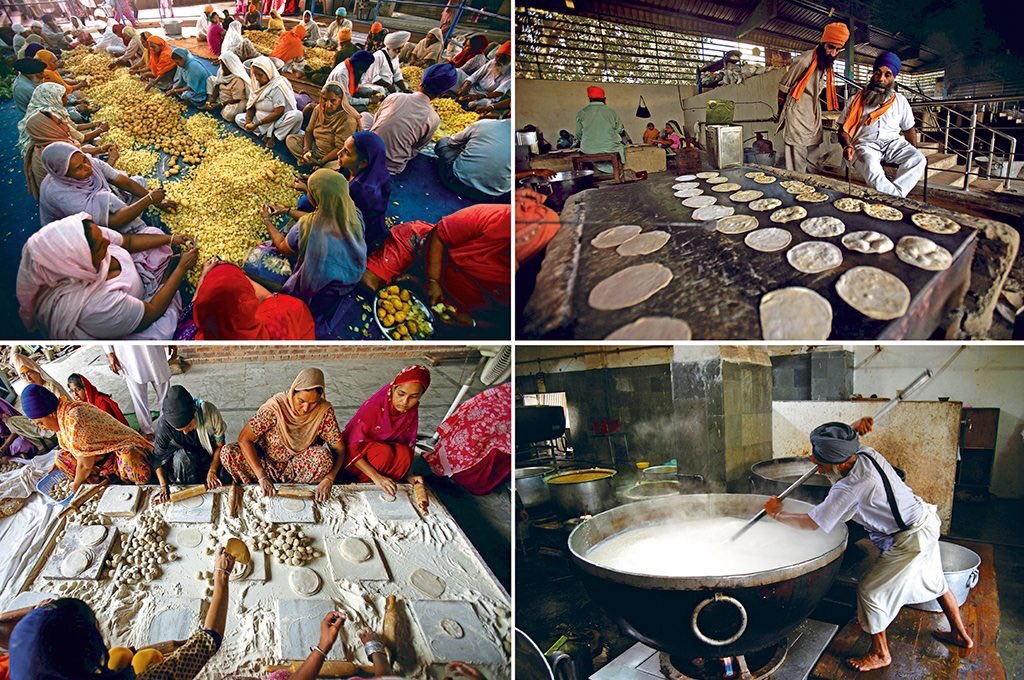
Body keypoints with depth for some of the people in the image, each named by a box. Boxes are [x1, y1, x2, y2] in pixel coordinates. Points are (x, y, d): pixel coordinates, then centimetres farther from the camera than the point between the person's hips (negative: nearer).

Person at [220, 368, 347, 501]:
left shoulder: (324, 411, -18)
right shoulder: (275, 406, -24)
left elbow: (339, 448, -14)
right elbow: (244, 439, -23)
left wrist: (328, 479, -31)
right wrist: (262, 476, -31)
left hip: (296, 467, 0)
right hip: (266, 462, 0)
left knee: (323, 456, -31)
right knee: (227, 453, -25)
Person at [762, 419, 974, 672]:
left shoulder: (849, 488, -31)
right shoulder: (865, 452, -10)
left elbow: (812, 523, -23)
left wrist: (778, 514, -9)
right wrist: (856, 427, -12)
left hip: (909, 541, -9)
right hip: (925, 520, 9)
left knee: (870, 590, 1)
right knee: (934, 580, 27)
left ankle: (880, 654, 18)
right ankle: (960, 634, 47)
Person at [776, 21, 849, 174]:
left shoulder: (826, 63, 7)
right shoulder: (805, 61, -18)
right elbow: (783, 88, -9)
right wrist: (782, 114, 2)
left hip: (813, 119, 8)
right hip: (797, 119, -8)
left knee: (813, 167, 12)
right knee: (797, 169, -10)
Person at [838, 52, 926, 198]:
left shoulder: (900, 101, 15)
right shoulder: (856, 101, 8)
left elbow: (909, 130, 19)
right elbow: (844, 130, 6)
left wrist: (914, 156, 5)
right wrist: (847, 146, -16)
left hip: (893, 142, 3)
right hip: (865, 144, -3)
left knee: (918, 159, -28)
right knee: (870, 165, -39)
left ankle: (892, 199, -36)